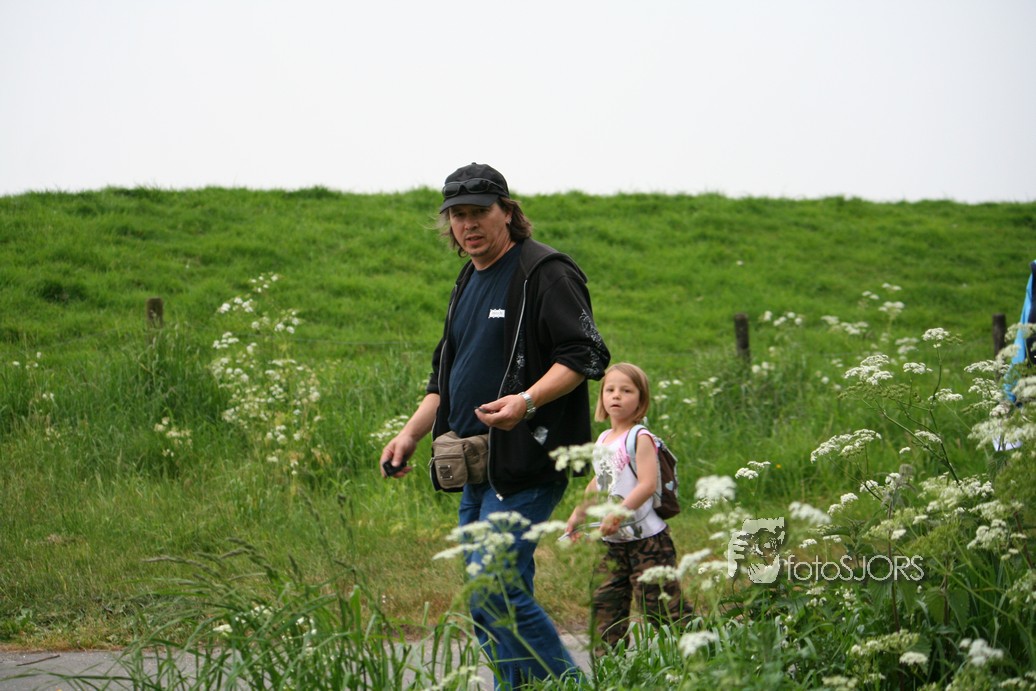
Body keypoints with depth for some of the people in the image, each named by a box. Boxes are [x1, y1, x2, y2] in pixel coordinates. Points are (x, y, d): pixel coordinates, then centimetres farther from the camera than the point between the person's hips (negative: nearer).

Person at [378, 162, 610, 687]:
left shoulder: (546, 274, -8)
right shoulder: (468, 282, 19)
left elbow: (586, 357, -15)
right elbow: (446, 375, 27)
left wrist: (527, 401, -28)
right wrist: (409, 434, 15)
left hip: (525, 464, -9)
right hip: (477, 467, 9)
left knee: (497, 589, -15)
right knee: (486, 604, 9)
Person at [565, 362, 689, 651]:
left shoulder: (640, 438, -11)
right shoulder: (603, 440, 13)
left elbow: (648, 484, -22)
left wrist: (617, 514, -27)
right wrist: (578, 514, 24)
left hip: (646, 539, -8)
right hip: (613, 542, 8)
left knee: (660, 605, -9)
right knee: (606, 605, 6)